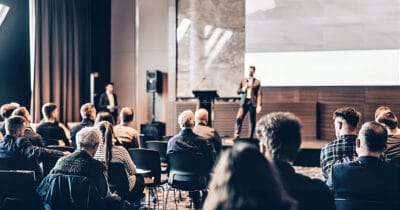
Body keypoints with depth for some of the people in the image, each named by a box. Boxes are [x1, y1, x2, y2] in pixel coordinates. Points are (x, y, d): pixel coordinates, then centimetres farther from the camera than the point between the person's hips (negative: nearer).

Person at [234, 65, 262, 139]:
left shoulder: (257, 82, 5)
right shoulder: (243, 81, 14)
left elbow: (259, 94, 0)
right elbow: (238, 91, 15)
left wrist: (259, 105, -9)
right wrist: (244, 89, -6)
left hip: (252, 102, -2)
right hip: (244, 102, 2)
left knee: (252, 120, 2)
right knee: (239, 118, -12)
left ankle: (250, 137, 9)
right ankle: (236, 136, -12)